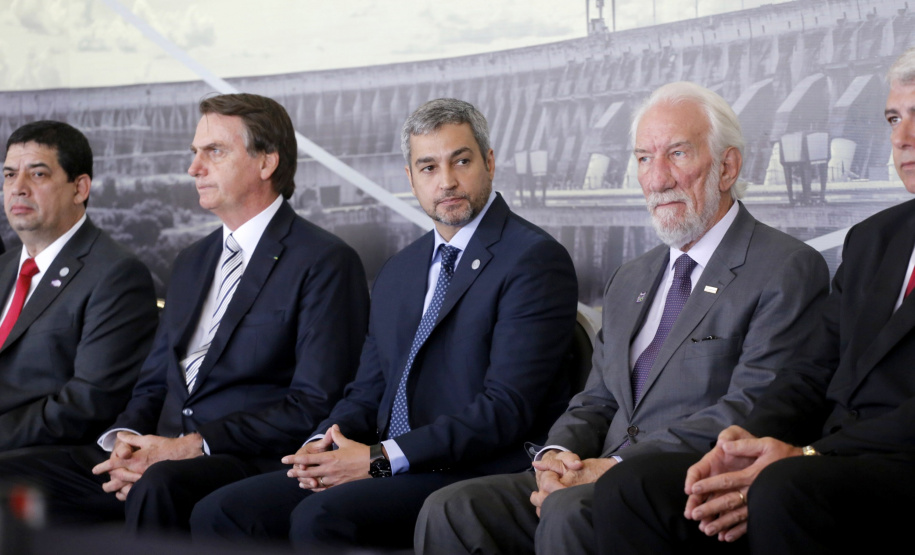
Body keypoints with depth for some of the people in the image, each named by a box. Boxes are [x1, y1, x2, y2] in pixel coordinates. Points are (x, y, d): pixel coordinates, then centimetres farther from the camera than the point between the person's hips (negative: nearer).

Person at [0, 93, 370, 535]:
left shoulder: (326, 262, -2)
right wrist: (125, 441, -2)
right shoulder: (191, 262, 24)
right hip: (163, 456, 7)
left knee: (160, 484, -39)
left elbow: (316, 404, -10)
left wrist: (192, 446, -16)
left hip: (252, 464, -7)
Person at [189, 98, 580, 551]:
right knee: (219, 513, -11)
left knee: (319, 516, -31)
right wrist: (325, 444, -3)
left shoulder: (535, 259, -6)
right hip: (388, 468, 7)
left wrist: (380, 458, -16)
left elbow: (507, 410, -14)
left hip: (472, 476, -7)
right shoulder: (398, 272, 21)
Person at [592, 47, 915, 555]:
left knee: (785, 490, -37)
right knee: (634, 490, -13)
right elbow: (812, 371, 16)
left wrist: (806, 457, -18)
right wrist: (753, 439, -5)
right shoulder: (870, 238, 24)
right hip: (835, 459, 7)